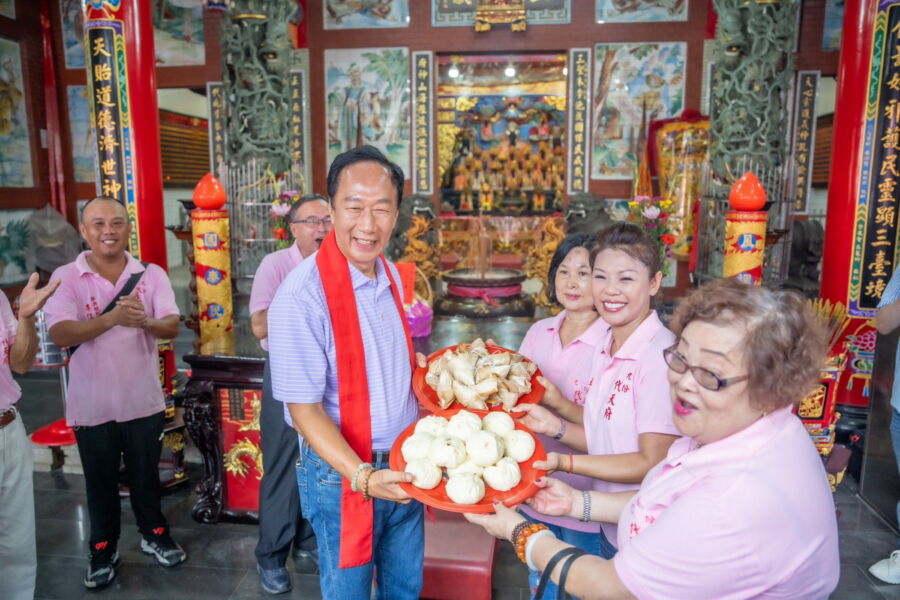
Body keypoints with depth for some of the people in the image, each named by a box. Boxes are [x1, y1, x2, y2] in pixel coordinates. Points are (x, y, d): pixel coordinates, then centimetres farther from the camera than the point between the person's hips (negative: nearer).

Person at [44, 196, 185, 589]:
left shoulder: (152, 275, -4)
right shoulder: (65, 278, -8)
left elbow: (172, 327, -12)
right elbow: (60, 334, -20)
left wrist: (145, 321, -36)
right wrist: (113, 317, -37)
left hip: (143, 400, 1)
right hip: (92, 405, -1)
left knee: (146, 475, 16)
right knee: (100, 482, 15)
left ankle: (154, 535, 37)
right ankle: (103, 549, 35)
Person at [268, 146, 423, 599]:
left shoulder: (391, 275, 1)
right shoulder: (302, 294, -22)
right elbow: (305, 409, -20)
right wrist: (364, 476, -29)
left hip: (404, 466, 6)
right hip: (343, 472, -6)